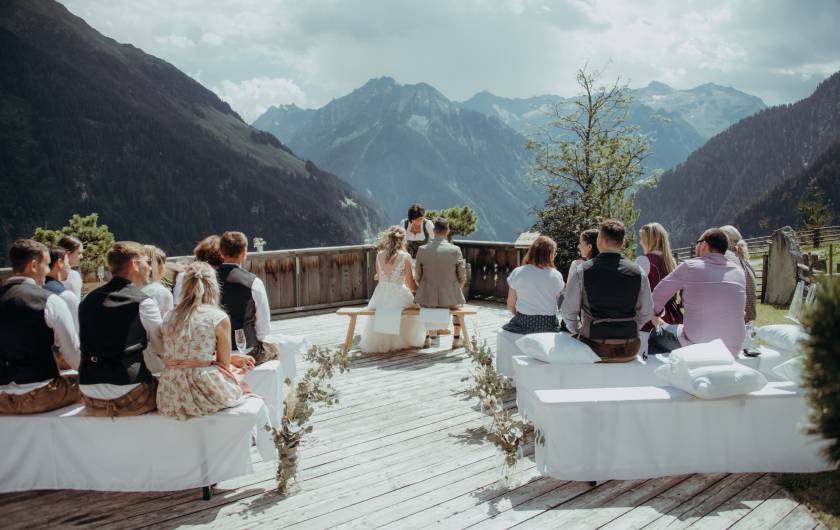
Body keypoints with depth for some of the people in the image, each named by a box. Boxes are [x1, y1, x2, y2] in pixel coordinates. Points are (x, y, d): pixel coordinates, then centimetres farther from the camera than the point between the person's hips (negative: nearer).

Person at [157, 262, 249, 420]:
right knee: (240, 380, 24)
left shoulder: (169, 317, 7)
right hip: (205, 392, -5)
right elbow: (224, 365, 0)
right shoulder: (219, 318, -7)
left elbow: (168, 359, 15)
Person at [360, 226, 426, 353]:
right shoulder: (405, 256, -10)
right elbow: (410, 284, -4)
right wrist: (420, 290, 12)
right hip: (399, 296, -3)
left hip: (380, 297, 3)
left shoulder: (379, 255, 2)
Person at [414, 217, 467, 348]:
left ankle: (426, 338, 40)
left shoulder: (422, 250, -9)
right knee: (458, 303, 36)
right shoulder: (455, 250, -11)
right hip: (450, 298, 0)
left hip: (428, 297, 1)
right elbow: (462, 277, -3)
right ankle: (456, 338, 37)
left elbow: (417, 277, 0)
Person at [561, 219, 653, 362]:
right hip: (629, 351, 2)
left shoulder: (582, 271, -8)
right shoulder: (638, 272, -2)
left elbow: (568, 311, -2)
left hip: (594, 349, -2)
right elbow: (647, 313, 6)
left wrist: (579, 331, 15)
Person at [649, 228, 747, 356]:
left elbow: (658, 294, 2)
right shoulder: (739, 271, 3)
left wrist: (655, 312, 23)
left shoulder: (689, 267, -7)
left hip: (696, 346, -4)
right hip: (733, 350, 4)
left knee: (656, 335, 21)